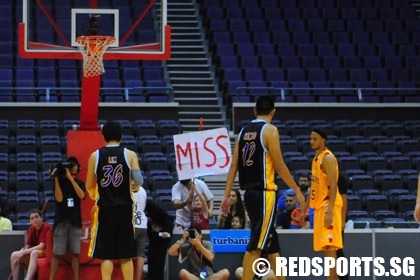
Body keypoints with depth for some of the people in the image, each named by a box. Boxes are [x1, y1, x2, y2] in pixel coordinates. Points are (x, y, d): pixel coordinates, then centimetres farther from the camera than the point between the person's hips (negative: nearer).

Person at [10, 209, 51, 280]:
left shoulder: (46, 227, -14)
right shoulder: (31, 229, 6)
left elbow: (42, 246, -21)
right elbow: (27, 245, 5)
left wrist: (24, 252, -22)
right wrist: (20, 253, -17)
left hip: (46, 253, -7)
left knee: (34, 253, -38)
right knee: (14, 255, -8)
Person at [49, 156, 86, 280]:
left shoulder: (80, 183, 12)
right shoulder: (60, 182, 6)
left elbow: (81, 195, -9)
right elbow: (59, 198, -8)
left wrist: (71, 178, -15)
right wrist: (56, 178, -12)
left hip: (75, 221, 2)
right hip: (61, 221, -2)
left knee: (75, 253, 0)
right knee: (57, 253, -5)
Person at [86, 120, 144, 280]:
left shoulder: (95, 156, 1)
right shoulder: (130, 155, -1)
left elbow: (89, 186, 6)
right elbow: (139, 182, -6)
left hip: (104, 209, 0)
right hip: (125, 209, 0)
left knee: (106, 255, 3)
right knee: (126, 255, 6)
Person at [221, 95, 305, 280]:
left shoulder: (244, 132, 12)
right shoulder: (270, 130, -7)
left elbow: (234, 166, 11)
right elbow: (279, 165, -11)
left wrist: (227, 195, 12)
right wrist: (297, 191, -5)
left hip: (249, 193, 7)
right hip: (264, 192, -7)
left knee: (271, 243, 17)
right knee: (256, 245, -9)